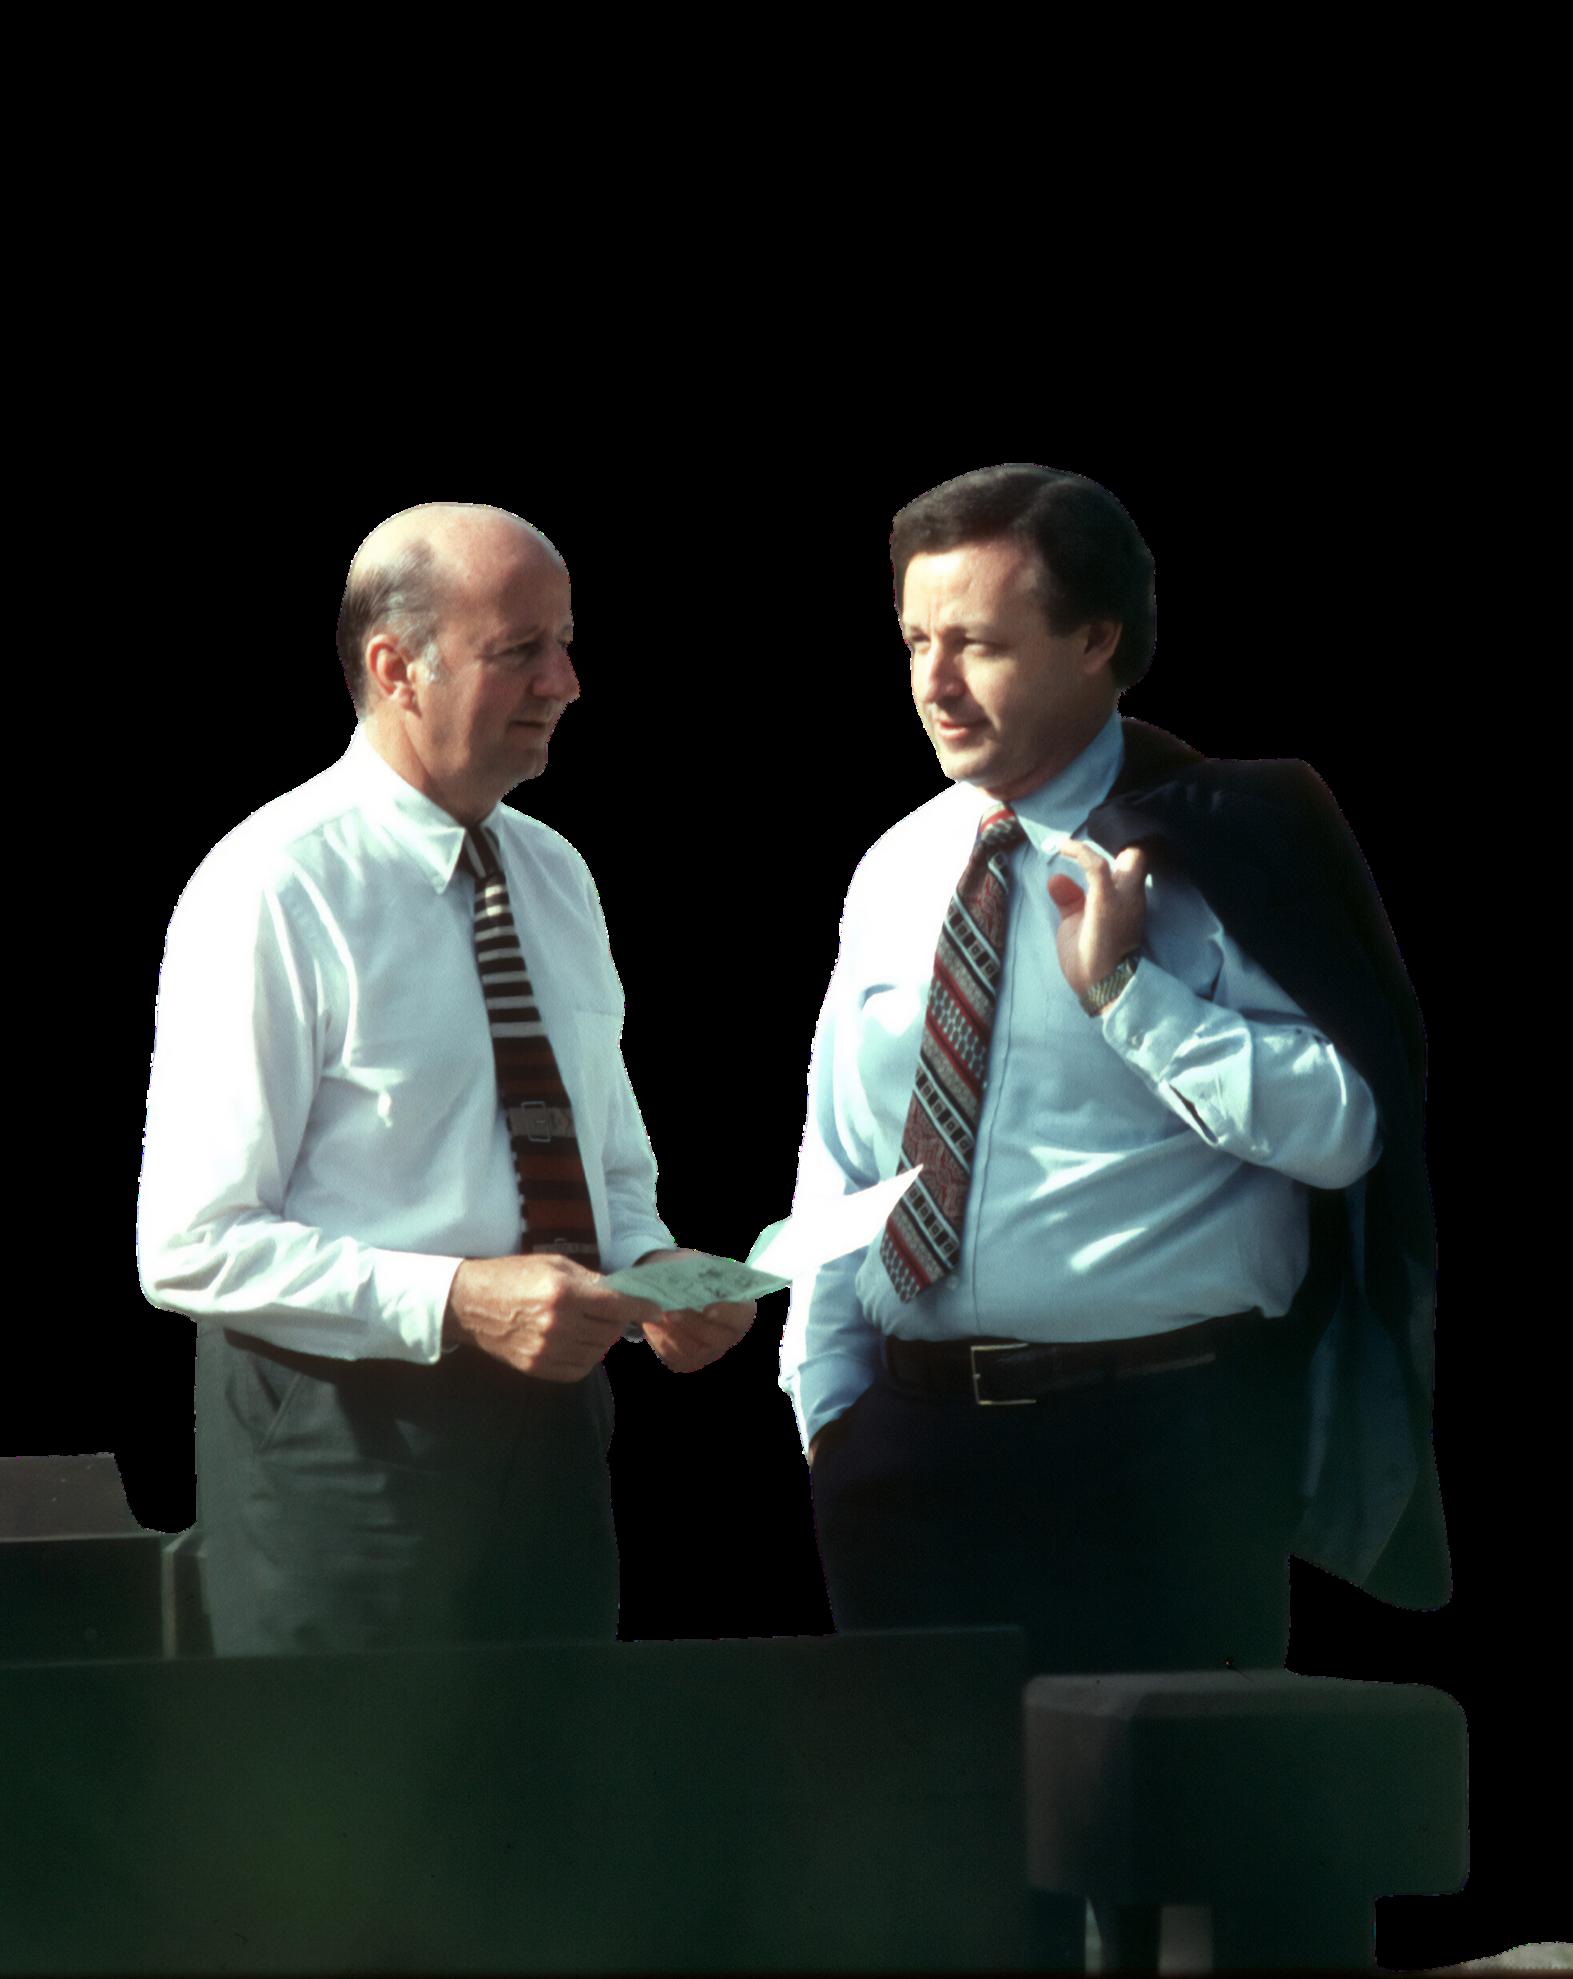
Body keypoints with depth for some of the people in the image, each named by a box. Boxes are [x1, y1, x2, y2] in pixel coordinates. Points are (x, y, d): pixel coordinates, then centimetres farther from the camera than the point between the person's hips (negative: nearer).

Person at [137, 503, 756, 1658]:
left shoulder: (556, 877, 12)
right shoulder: (271, 891, -11)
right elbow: (194, 1249, -16)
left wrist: (650, 1270, 1)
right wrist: (458, 1302, -25)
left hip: (554, 1433, 7)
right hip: (348, 1449, -7)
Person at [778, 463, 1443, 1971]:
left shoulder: (1216, 853, -7)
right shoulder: (897, 873, 9)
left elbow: (1339, 1130, -15)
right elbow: (837, 1154, 13)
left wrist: (1128, 989, -21)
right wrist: (828, 1398, 4)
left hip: (1164, 1446, -5)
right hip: (916, 1437, 5)